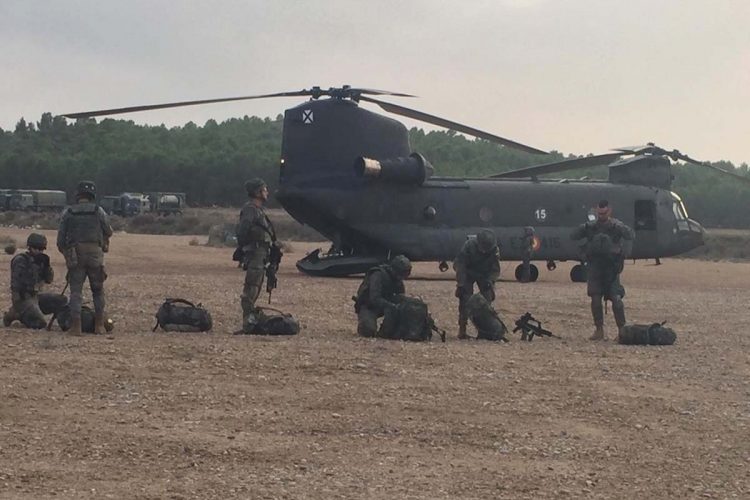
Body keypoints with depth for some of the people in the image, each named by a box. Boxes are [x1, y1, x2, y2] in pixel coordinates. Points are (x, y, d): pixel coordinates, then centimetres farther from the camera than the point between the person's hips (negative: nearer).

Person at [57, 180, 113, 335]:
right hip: (95, 254, 0)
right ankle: (99, 326, 12)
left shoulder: (68, 213, 3)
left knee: (76, 292, 4)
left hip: (74, 257, 0)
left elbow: (60, 239, 4)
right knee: (98, 291, 13)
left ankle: (75, 326, -5)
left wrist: (66, 253, 19)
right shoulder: (98, 211, 1)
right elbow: (108, 232, 13)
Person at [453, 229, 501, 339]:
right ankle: (462, 330, -13)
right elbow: (459, 265, -23)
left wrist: (490, 281, -32)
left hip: (485, 275, 2)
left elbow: (495, 270, -13)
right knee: (465, 301, -14)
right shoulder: (469, 245, -29)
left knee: (487, 300, -10)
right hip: (468, 274, -2)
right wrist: (461, 284, -28)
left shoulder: (494, 250, -22)